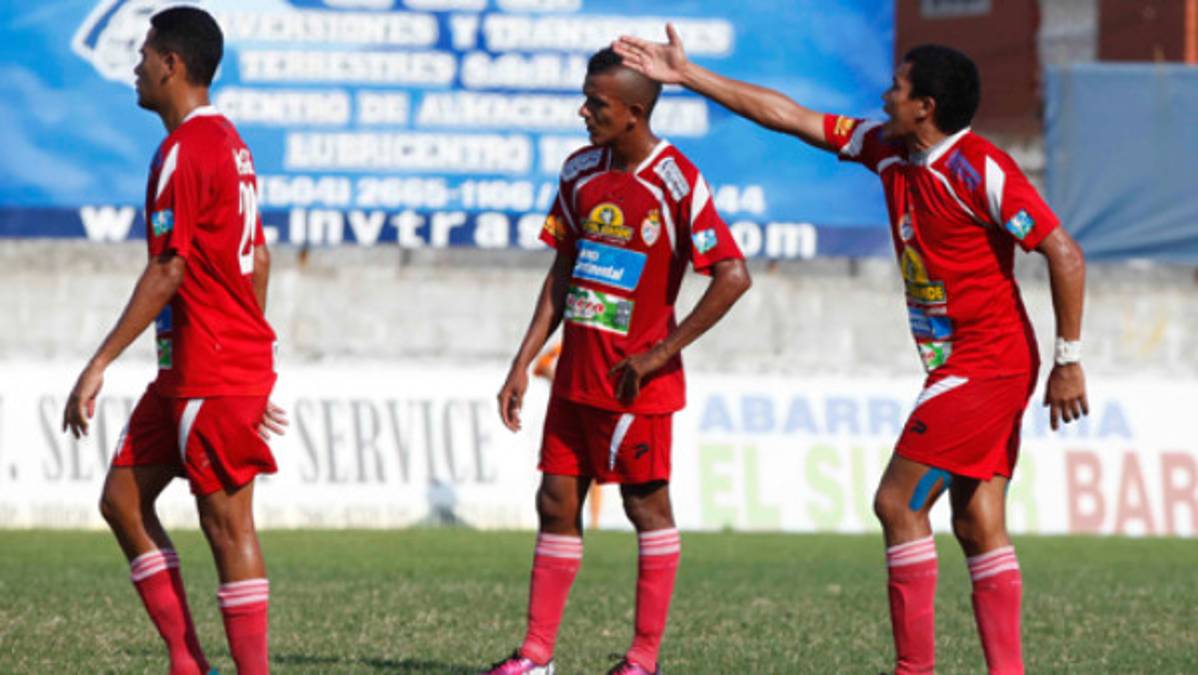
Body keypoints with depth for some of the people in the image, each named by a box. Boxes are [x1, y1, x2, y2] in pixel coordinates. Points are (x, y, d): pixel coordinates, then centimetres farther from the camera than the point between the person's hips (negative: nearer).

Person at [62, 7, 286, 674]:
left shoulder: (184, 152, -15)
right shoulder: (230, 142, 15)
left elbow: (168, 272, -20)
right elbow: (257, 259, 20)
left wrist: (101, 363, -19)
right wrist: (253, 362, 25)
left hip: (211, 376, -10)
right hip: (186, 371, 10)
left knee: (228, 524, -6)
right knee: (122, 498, 10)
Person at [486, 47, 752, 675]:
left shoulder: (676, 182, -14)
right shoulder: (581, 171, 7)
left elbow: (733, 276, -18)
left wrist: (661, 353, -16)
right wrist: (523, 363, 9)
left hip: (636, 380, -7)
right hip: (576, 372, 7)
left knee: (646, 505, 2)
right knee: (557, 502, 7)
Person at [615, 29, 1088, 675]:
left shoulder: (981, 170, -17)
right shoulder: (888, 149, 8)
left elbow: (1065, 254, -18)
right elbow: (791, 117, 14)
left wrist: (1069, 360, -18)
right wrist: (687, 76, 14)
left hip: (984, 366, -9)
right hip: (960, 368, 9)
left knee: (898, 503, -9)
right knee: (977, 526, 5)